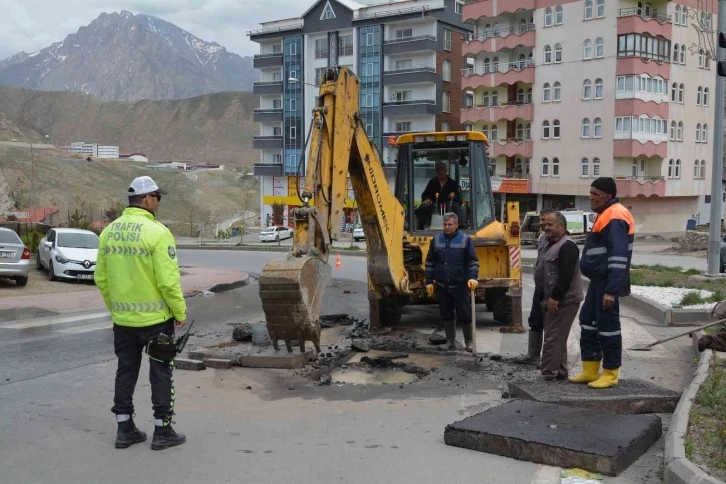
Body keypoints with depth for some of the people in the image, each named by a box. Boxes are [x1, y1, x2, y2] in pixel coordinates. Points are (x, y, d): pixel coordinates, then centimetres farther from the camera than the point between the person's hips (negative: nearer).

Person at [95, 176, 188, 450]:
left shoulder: (109, 231, 3)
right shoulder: (157, 232, -17)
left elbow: (101, 278, 8)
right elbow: (168, 281, -19)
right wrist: (180, 313, -7)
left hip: (122, 319, 6)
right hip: (155, 318, -6)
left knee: (126, 371, 15)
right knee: (160, 373, 7)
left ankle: (125, 430, 22)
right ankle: (162, 431, 13)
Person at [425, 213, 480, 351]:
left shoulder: (465, 239, -2)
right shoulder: (436, 240, 7)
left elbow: (473, 261, -3)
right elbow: (430, 263, 11)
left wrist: (473, 277, -17)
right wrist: (429, 281, 7)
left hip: (460, 285, -3)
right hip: (442, 285, 3)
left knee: (465, 314, 0)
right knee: (446, 315, 8)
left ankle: (469, 342, 13)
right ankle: (450, 342, 17)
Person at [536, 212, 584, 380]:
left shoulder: (567, 246, -15)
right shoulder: (550, 244, 17)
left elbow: (566, 275, -24)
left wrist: (555, 297, -25)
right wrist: (546, 298, 20)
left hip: (563, 301, -11)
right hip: (551, 299, 11)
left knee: (553, 338, -10)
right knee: (557, 338, 15)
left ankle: (549, 374, -7)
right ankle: (560, 372, 23)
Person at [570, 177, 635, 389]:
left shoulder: (615, 217, -16)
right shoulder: (605, 215, 17)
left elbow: (618, 257, -23)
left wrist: (612, 289, -27)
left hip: (606, 283, -11)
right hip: (598, 280, 11)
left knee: (607, 325, -3)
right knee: (588, 322, 13)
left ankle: (610, 374, 6)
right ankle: (590, 371, 20)